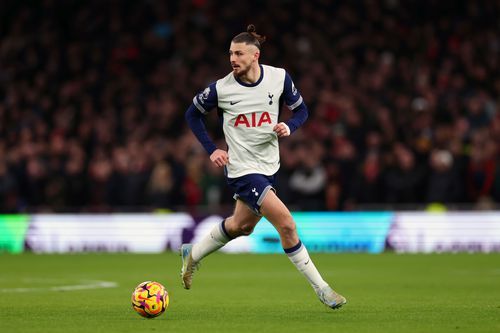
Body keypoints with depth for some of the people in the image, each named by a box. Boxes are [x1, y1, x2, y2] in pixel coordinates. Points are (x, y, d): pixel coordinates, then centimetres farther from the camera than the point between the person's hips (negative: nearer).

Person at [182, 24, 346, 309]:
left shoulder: (279, 78, -7)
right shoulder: (221, 88, -12)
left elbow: (301, 109, 7)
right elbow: (193, 114, 4)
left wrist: (289, 126, -14)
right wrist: (212, 149, -3)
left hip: (269, 165, 5)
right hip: (242, 169, -5)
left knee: (242, 226, 22)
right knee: (286, 224, -17)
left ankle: (193, 254, 47)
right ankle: (321, 288, -8)